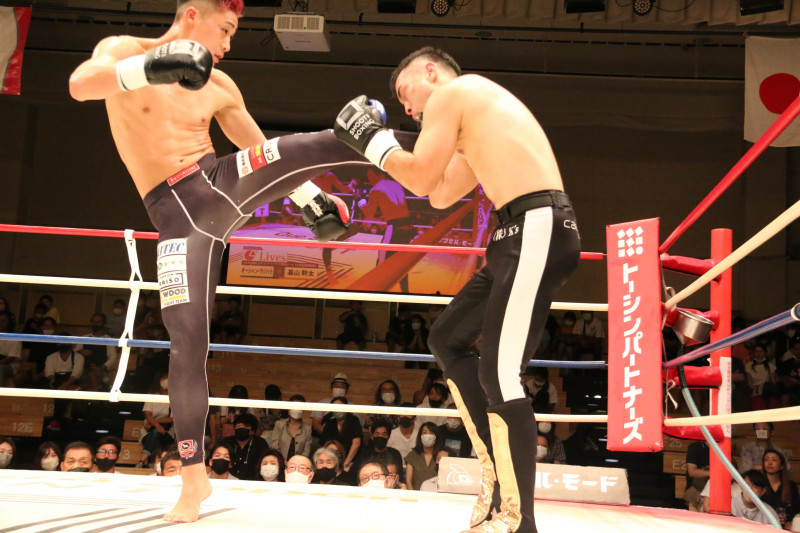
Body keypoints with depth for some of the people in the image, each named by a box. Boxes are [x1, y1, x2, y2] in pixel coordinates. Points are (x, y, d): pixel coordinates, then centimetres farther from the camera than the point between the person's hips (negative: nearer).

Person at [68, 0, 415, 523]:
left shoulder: (220, 87, 12)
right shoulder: (124, 50, 0)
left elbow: (264, 150, 21)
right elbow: (80, 84, -23)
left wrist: (308, 195, 13)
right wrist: (147, 68, -40)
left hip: (225, 183, 4)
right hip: (178, 213, -3)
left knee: (310, 147, -21)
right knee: (188, 339, -9)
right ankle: (194, 477, 1)